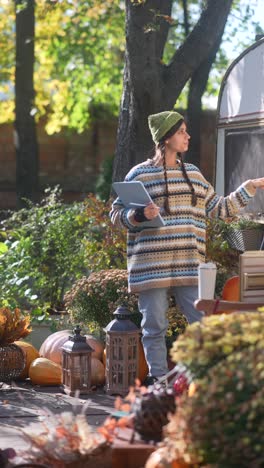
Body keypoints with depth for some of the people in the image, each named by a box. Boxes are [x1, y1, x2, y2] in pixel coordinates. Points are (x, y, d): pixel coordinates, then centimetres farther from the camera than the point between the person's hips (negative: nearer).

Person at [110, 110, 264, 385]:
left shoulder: (193, 174, 18)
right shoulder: (140, 174, 2)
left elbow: (219, 209, 24)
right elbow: (116, 214, 3)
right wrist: (139, 215, -17)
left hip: (190, 266, 4)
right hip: (151, 266, -4)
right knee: (154, 327, 1)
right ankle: (158, 381, 11)